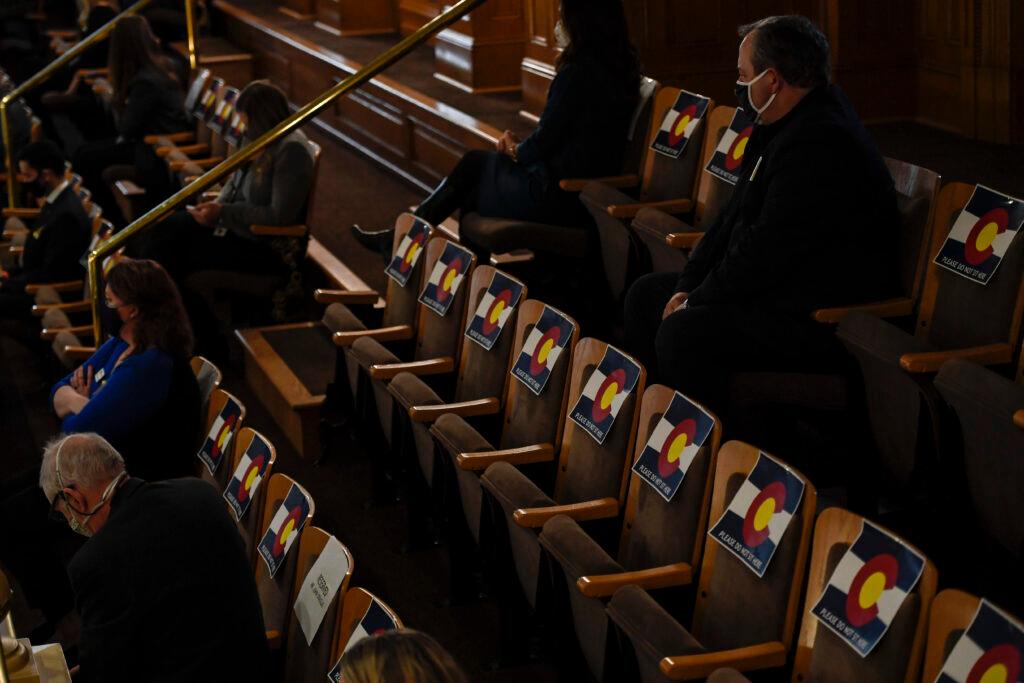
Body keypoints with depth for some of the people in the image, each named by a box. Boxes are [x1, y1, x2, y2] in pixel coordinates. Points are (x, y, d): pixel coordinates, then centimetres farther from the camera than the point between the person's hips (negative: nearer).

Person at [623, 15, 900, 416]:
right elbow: (735, 216, 14)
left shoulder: (821, 142, -24)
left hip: (822, 321, -11)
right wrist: (687, 288, 5)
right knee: (646, 295, 13)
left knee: (681, 333, -28)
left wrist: (696, 302, -13)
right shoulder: (782, 127, 10)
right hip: (776, 291, 11)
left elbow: (767, 249, -25)